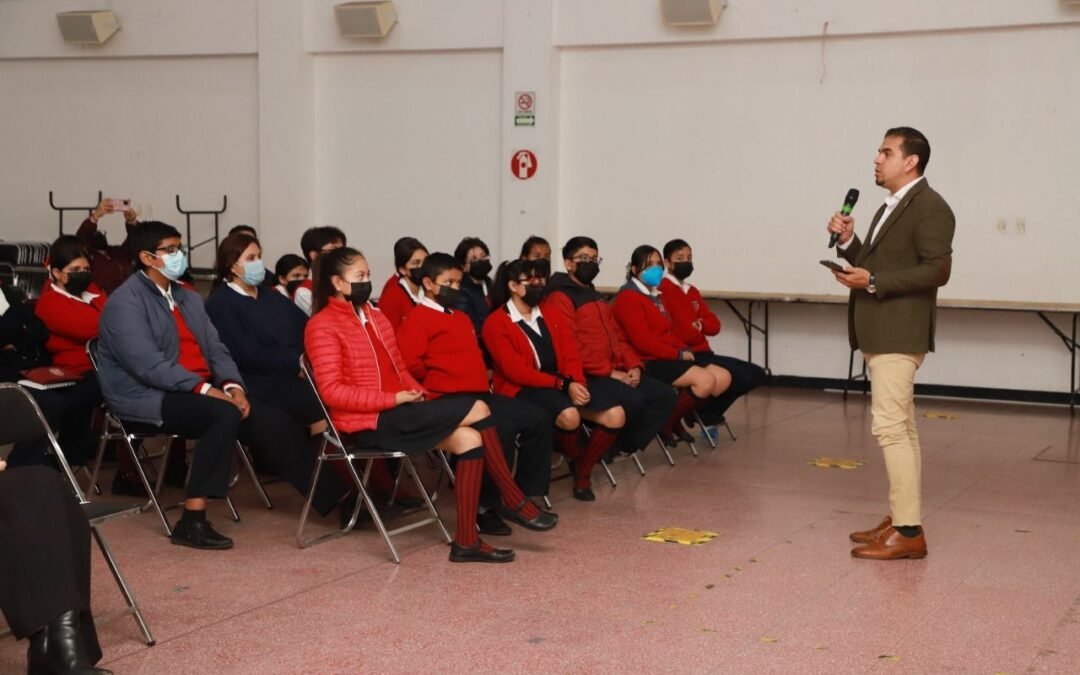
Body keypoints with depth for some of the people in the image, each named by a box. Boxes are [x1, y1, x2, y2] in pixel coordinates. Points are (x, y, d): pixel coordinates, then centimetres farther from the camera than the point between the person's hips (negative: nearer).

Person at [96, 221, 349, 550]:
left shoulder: (189, 298, 18)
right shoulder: (126, 302, -8)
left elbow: (215, 349, 11)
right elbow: (149, 365, -19)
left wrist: (233, 385, -9)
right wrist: (206, 389, -24)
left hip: (201, 392, 7)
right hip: (149, 398, -7)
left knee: (270, 420, -11)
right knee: (225, 414, -32)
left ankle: (328, 493, -7)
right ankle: (192, 521, -30)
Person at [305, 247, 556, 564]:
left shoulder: (375, 317, 18)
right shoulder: (322, 326, -8)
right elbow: (332, 391, -16)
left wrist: (418, 394, 0)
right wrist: (396, 399, -19)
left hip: (396, 414, 8)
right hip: (368, 423, -8)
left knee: (469, 438, -17)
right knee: (478, 410, -18)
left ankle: (466, 541, -13)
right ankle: (514, 501, -7)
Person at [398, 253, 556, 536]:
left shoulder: (462, 318, 25)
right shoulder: (418, 319, -3)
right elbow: (411, 365, -14)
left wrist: (484, 382, 17)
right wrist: (440, 379, -6)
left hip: (480, 394, 10)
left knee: (539, 419, 0)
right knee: (502, 427, -32)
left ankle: (526, 496, 4)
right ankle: (486, 507, -21)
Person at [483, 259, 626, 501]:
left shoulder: (549, 316, 18)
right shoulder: (496, 324, -4)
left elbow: (570, 354, 10)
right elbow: (515, 371, -14)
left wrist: (575, 382, -14)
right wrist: (562, 384, -20)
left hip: (565, 384, 7)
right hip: (523, 389, -7)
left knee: (616, 415, -13)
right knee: (569, 415, -36)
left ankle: (583, 471, 6)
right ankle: (574, 458, -1)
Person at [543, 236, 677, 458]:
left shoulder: (596, 298, 25)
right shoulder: (558, 298, -6)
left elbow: (618, 336, 23)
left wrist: (634, 366, 3)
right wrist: (609, 371, -18)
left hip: (617, 372, 9)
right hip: (585, 375, -9)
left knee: (665, 396, -5)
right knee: (633, 400, -30)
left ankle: (623, 445, -4)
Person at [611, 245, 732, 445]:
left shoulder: (655, 296, 20)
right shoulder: (628, 299, -11)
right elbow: (643, 342, -19)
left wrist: (684, 349, 0)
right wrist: (678, 354, -14)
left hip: (668, 358, 10)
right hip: (648, 362, -10)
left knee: (723, 378, -2)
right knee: (706, 380, -25)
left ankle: (676, 420, 7)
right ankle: (668, 423, -8)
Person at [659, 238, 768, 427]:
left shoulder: (692, 291, 18)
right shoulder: (665, 290, -11)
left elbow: (714, 326, 9)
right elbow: (683, 332, -18)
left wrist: (698, 324, -13)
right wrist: (700, 330, 3)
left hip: (703, 353, 10)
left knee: (757, 374, 5)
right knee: (741, 377, -23)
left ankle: (708, 411, 10)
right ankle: (703, 412, -1)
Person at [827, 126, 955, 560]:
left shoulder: (929, 207, -12)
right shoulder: (890, 209, 19)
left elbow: (937, 270, -21)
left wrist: (873, 281, -21)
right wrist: (849, 243, 4)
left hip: (899, 334, -10)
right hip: (880, 334, 10)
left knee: (890, 427, -14)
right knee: (900, 429, 12)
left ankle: (909, 532, -12)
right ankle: (901, 519, 19)